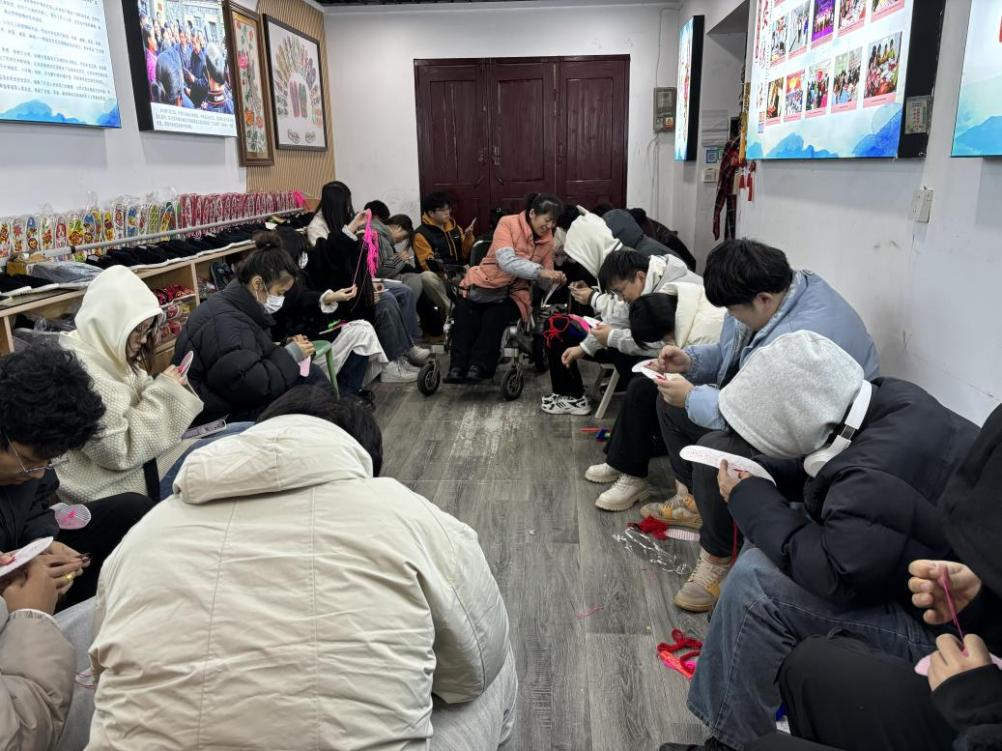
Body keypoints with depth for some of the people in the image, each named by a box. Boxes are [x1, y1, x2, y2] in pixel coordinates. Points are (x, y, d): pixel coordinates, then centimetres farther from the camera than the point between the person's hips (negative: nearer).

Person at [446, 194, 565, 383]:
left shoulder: (547, 239, 4)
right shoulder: (508, 223, -9)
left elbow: (544, 281, 5)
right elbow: (506, 261, -24)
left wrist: (555, 279, -19)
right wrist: (539, 270, -34)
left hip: (514, 292, 2)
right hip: (485, 283, -2)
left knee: (495, 317, -31)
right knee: (466, 312, -32)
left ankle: (478, 367, -38)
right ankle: (458, 366, -32)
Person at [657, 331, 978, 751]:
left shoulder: (879, 476, -33)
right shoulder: (884, 402, -5)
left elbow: (836, 577, -28)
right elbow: (832, 469, 11)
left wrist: (749, 499, -18)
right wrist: (756, 473, -3)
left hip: (941, 625, -9)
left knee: (755, 584, -18)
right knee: (763, 553, 5)